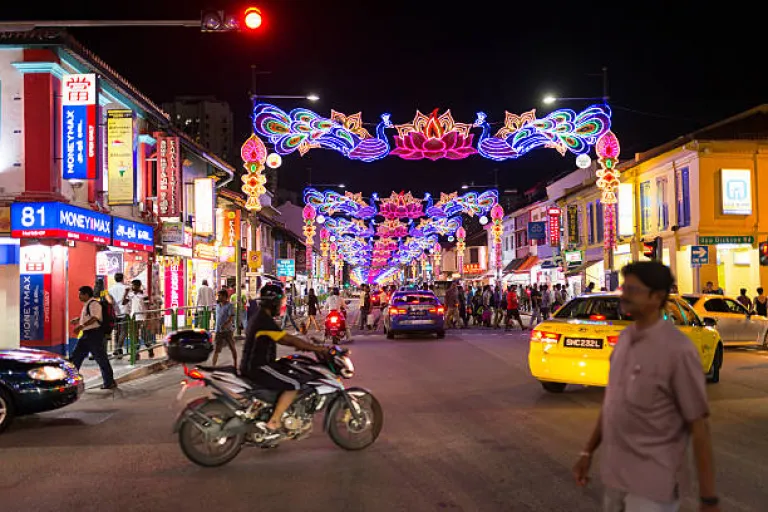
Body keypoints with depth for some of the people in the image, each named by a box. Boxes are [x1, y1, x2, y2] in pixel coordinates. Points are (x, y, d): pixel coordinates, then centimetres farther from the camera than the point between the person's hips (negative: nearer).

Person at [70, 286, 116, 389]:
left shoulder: (94, 304, -14)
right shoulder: (87, 305, 18)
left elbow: (94, 318, -30)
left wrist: (81, 326, -38)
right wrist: (77, 320, 21)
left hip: (94, 334, -11)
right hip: (86, 334, 11)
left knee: (101, 358, -5)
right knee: (76, 356, 11)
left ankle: (110, 382, 2)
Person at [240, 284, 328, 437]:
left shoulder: (259, 317, 15)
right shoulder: (265, 321, -19)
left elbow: (283, 339, 19)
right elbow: (289, 339, -21)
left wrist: (306, 345, 10)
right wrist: (316, 348, -14)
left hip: (254, 364, 11)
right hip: (257, 367, -11)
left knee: (291, 373, 22)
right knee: (294, 384, -15)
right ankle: (272, 424, -16)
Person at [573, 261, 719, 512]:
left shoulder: (677, 349, -18)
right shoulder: (625, 337, 4)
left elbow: (699, 426, -15)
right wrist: (588, 451, 16)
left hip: (650, 484, -7)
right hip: (613, 473, 7)